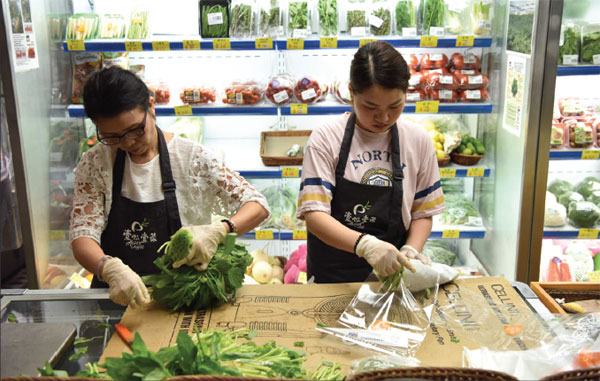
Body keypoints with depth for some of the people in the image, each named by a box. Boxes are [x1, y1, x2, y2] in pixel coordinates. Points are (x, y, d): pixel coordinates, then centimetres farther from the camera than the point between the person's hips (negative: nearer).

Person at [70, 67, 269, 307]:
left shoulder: (191, 157, -6)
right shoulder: (94, 165, 1)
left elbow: (258, 206, -6)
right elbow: (82, 235, -7)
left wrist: (217, 231, -27)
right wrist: (110, 268, -30)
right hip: (117, 296, 3)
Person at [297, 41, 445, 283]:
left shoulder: (417, 141, 3)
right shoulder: (326, 138, -7)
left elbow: (422, 213, 9)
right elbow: (314, 214, -13)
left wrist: (411, 250, -9)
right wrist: (364, 244, -27)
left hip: (391, 273, 0)